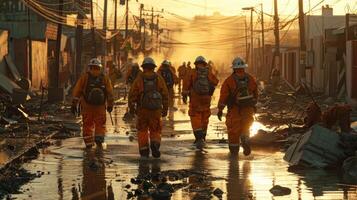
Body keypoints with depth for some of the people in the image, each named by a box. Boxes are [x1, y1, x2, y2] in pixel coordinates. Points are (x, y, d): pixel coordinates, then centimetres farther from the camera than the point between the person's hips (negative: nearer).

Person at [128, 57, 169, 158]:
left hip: (142, 109, -1)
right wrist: (165, 109, 10)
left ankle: (144, 151, 12)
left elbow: (132, 94, -6)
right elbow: (165, 94, 1)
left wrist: (131, 107, 6)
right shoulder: (159, 78, 1)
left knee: (142, 130, 15)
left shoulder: (139, 78, -3)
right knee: (155, 130, 11)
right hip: (156, 110, 1)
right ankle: (155, 145, -16)